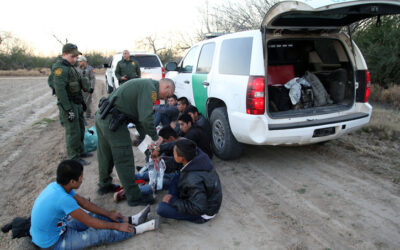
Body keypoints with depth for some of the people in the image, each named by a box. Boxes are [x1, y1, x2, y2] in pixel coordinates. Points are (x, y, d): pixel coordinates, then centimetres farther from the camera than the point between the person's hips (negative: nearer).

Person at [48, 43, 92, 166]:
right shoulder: (60, 68, -16)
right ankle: (73, 158, 5)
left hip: (77, 104, 10)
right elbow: (60, 90, -23)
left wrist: (81, 102, 20)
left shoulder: (70, 67, 15)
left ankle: (80, 152, 30)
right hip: (68, 105, -10)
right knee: (73, 132, -5)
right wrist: (68, 109, -25)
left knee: (80, 129, 17)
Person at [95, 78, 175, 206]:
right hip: (112, 121, -10)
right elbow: (146, 118, -20)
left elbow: (137, 115, 22)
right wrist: (156, 137, -6)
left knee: (105, 155, 24)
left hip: (101, 116, 10)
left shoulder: (143, 84, 19)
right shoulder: (150, 88, -13)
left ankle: (104, 185, 43)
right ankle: (134, 197, 11)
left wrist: (143, 134, 21)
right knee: (125, 161, -1)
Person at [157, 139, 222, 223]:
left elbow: (198, 208, -32)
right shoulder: (198, 155, -16)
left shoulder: (193, 181, -38)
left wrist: (172, 201, -23)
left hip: (204, 213, -8)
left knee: (161, 208, -18)